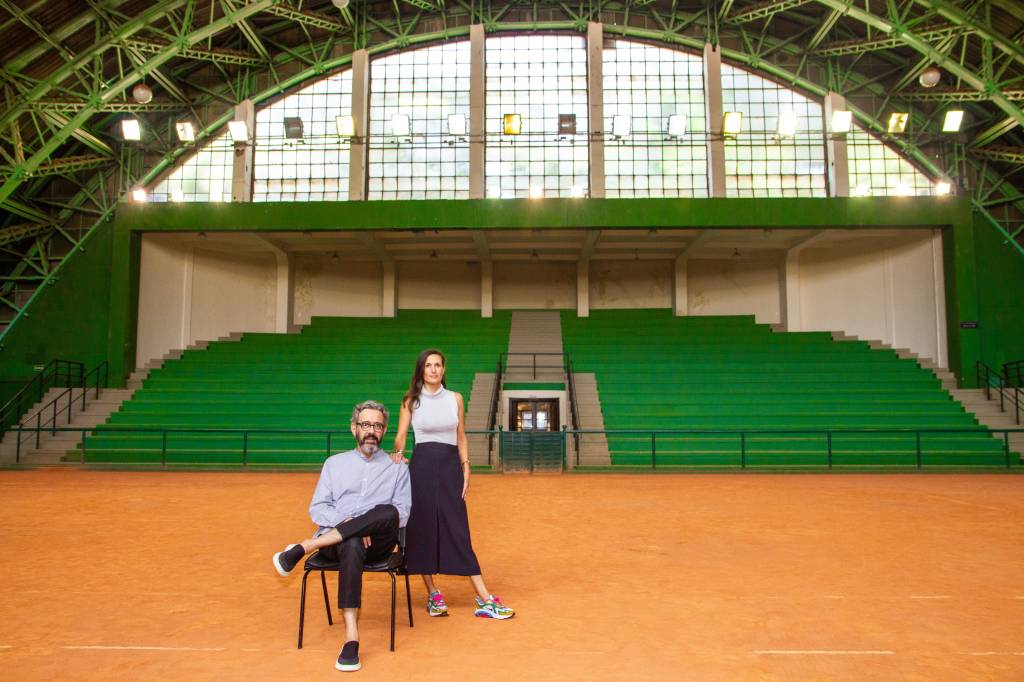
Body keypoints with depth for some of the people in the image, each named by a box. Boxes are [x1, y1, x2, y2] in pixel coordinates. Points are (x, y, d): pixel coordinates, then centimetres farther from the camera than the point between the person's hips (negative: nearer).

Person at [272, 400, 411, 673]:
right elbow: (317, 509, 11)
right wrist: (345, 522, -10)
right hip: (335, 540, 0)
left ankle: (303, 548, -29)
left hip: (378, 542, 0)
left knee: (388, 512, -36)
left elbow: (402, 513, 7)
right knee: (352, 546, -39)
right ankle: (351, 638, -42)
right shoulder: (335, 463, 20)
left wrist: (368, 525, -11)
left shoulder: (397, 466, 16)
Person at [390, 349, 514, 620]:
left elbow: (461, 438, 10)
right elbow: (401, 435, 0)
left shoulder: (455, 398, 7)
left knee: (459, 531, 0)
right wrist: (398, 452, -21)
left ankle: (484, 599, 1)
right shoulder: (411, 401, 2)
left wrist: (466, 471, 4)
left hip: (450, 467, 1)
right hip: (422, 467, -1)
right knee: (423, 529, 2)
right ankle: (433, 594, 16)